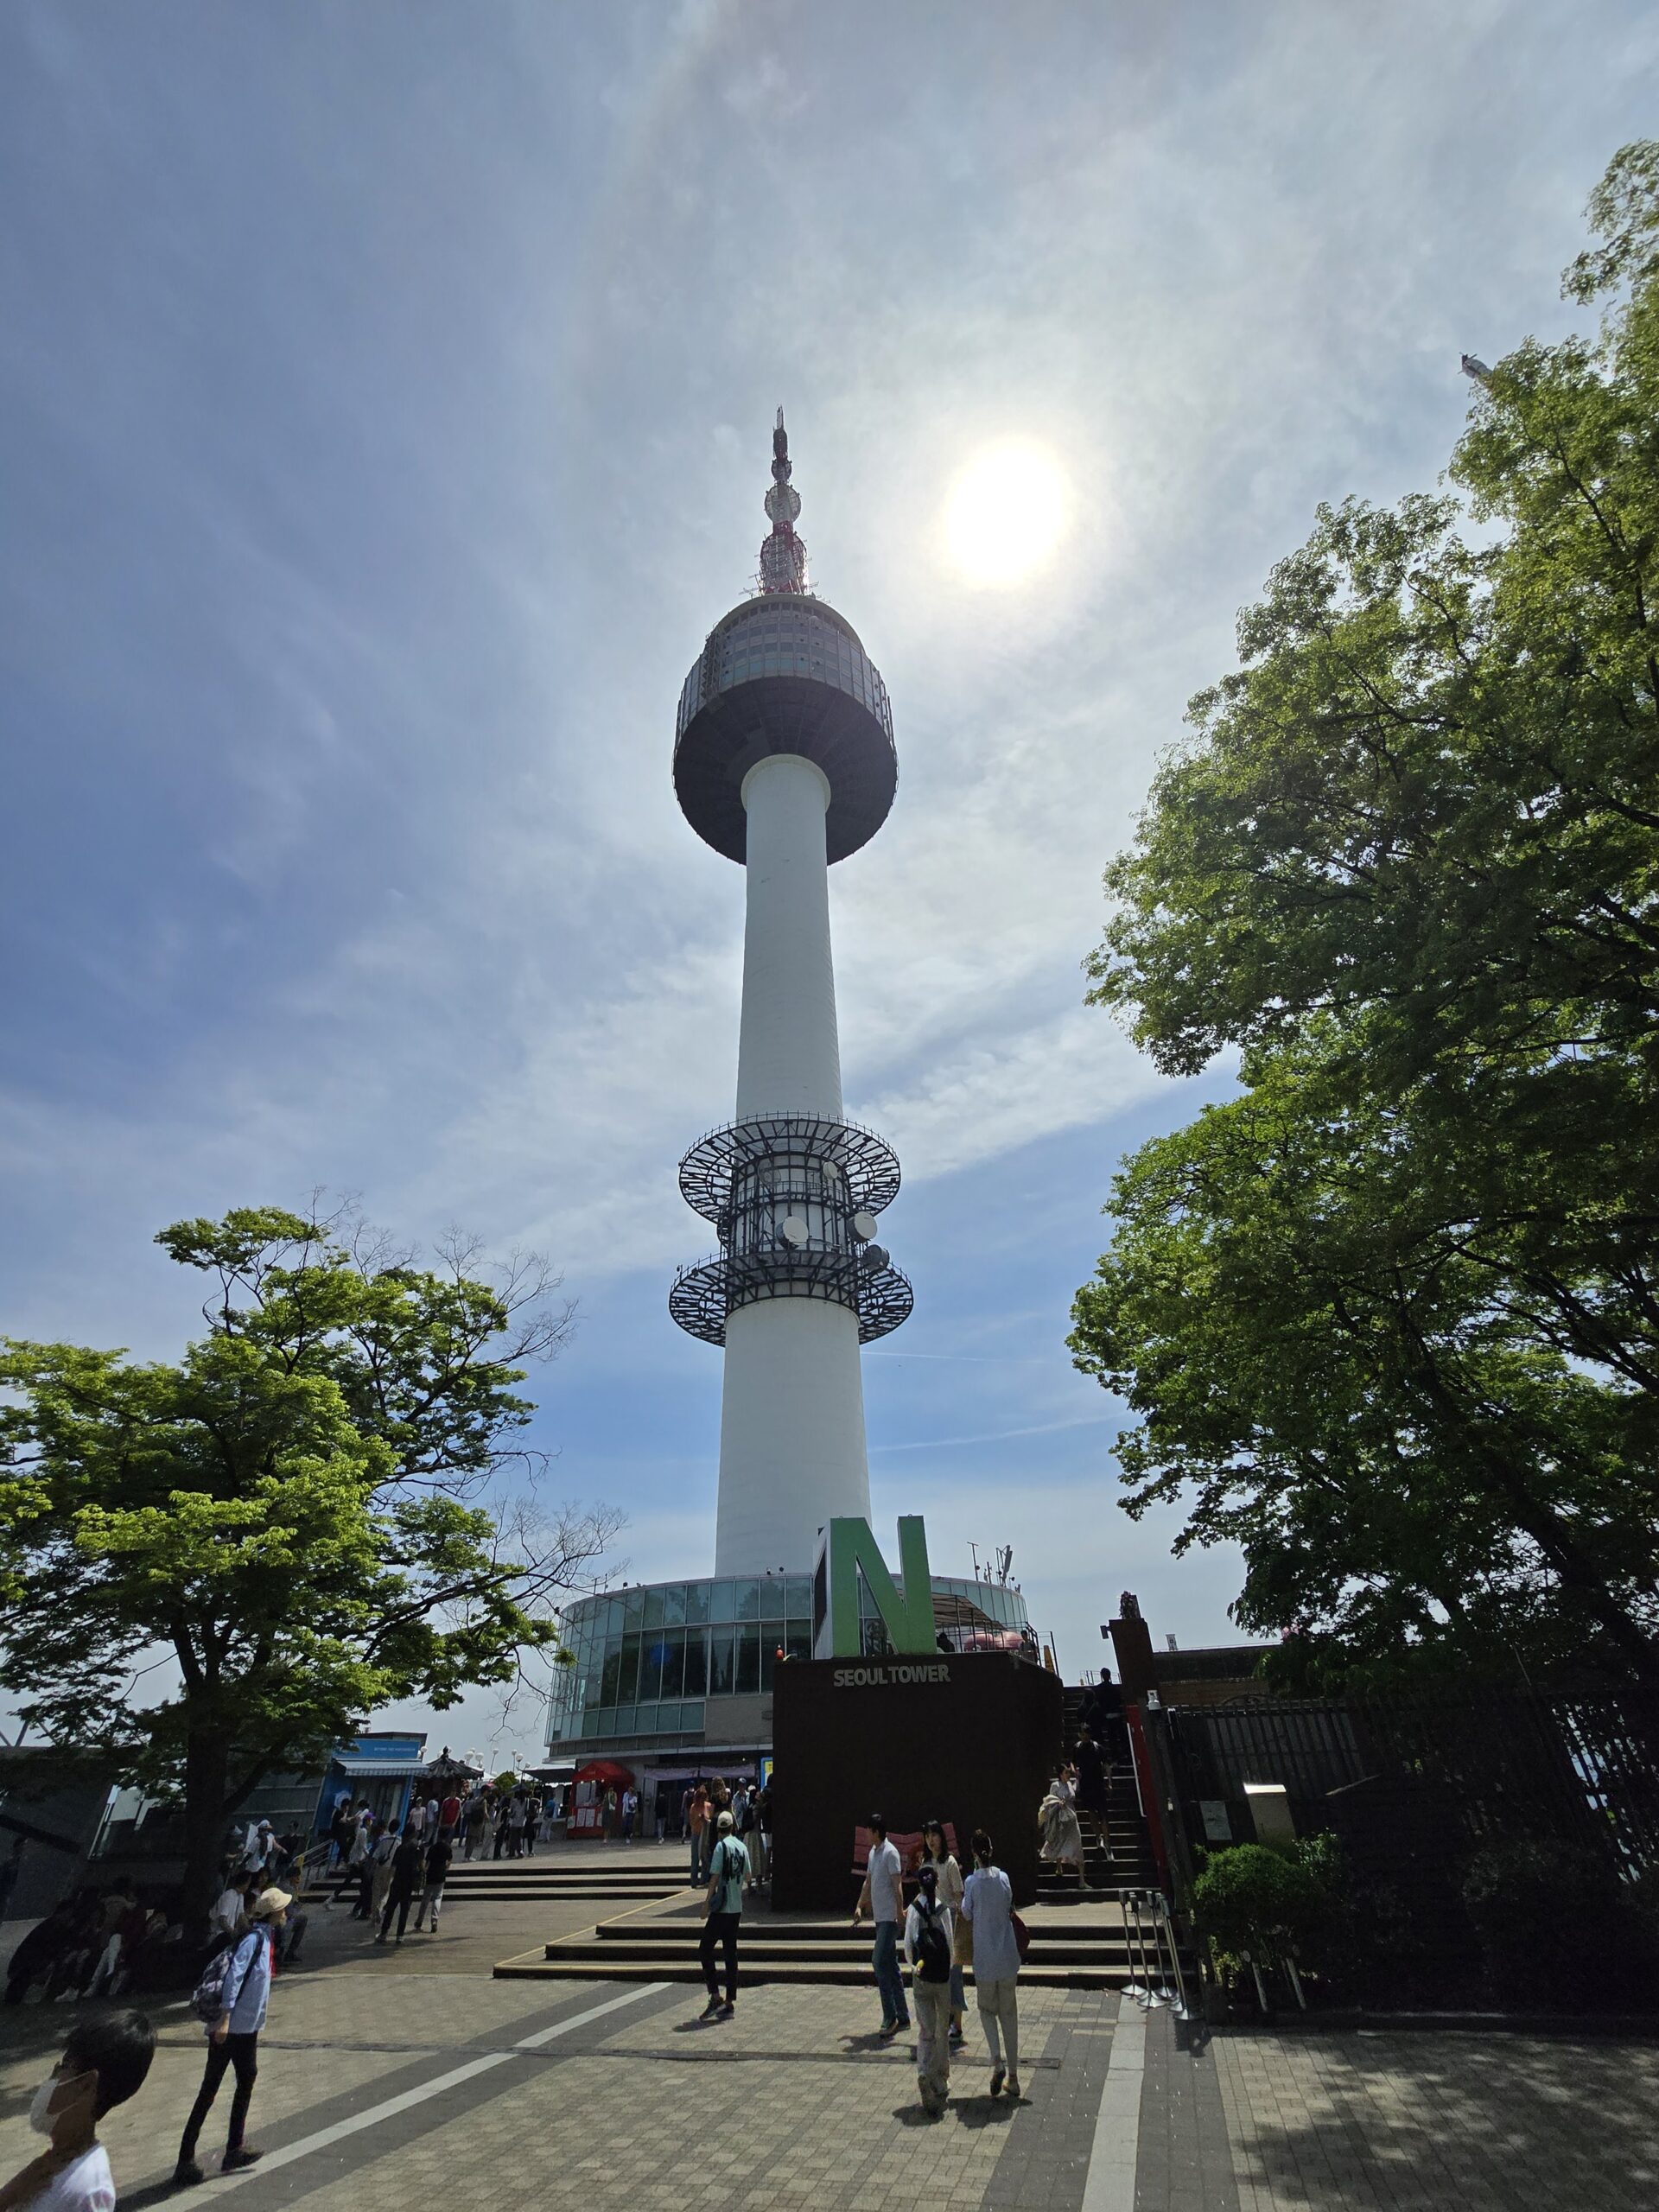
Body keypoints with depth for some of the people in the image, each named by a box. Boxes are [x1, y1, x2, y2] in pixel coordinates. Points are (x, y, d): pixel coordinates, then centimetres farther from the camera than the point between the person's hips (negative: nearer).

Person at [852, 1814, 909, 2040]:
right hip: (880, 1917, 9)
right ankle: (902, 2017, 20)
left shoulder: (890, 1852, -15)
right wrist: (859, 1906, 15)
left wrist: (900, 1913, -21)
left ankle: (890, 2017, -6)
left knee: (879, 1962, -12)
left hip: (890, 1918, -9)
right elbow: (868, 1882, 20)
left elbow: (897, 1885, -18)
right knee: (890, 1966, 12)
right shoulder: (873, 1852, 12)